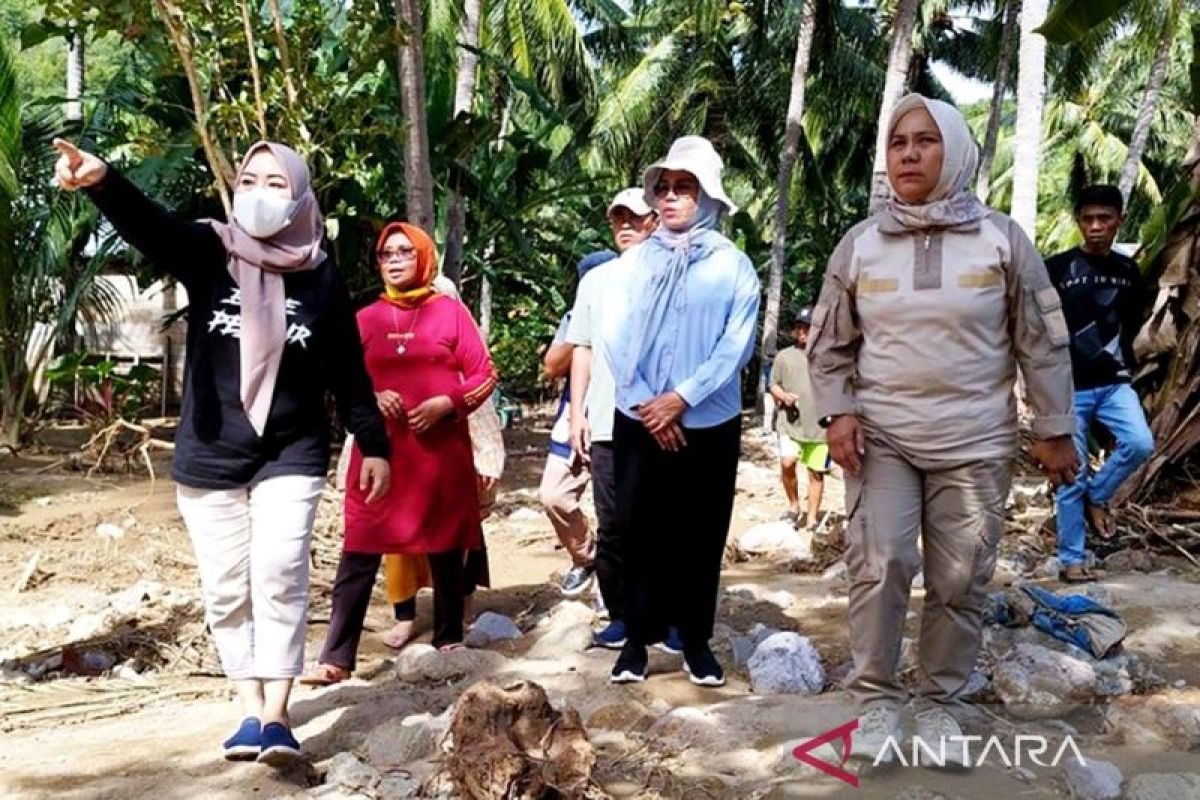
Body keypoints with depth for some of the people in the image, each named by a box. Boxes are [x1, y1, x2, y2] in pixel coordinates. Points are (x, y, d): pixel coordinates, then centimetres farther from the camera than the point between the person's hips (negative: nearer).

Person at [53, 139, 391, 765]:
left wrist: (373, 443, 8)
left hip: (291, 456, -1)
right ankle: (250, 712, 19)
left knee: (279, 577, -12)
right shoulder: (208, 253, -3)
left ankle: (276, 715, -4)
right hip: (209, 457, 1)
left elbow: (347, 369, 6)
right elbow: (147, 223, -24)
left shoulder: (320, 277, -1)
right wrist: (101, 181, -44)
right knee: (226, 589, 7)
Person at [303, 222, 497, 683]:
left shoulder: (450, 311, 5)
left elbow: (484, 375, 3)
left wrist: (446, 403, -12)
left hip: (441, 448, -1)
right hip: (378, 449, 1)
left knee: (445, 549, 9)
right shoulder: (365, 319, 10)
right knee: (359, 554, -4)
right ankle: (336, 658, -4)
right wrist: (372, 398, -9)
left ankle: (449, 640, 25)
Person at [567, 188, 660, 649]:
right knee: (612, 527, 6)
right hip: (606, 424, 3)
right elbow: (582, 349, 15)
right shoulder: (595, 281, 14)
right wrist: (577, 414, 8)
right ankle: (619, 615, 16)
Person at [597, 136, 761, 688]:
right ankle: (638, 636, 16)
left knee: (701, 534, 6)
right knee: (639, 529, 5)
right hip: (638, 422, 1)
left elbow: (737, 344, -8)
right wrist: (646, 404, -10)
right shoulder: (634, 261, 4)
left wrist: (681, 398, -15)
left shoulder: (733, 265, -1)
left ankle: (696, 640, 18)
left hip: (709, 424, -1)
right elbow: (614, 338, -1)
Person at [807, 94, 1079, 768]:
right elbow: (829, 342, 9)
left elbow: (1043, 342, 3)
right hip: (881, 437, 0)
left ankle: (941, 702, 22)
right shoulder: (860, 244, 2)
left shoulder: (1002, 239, -1)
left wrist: (1054, 430, 3)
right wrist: (838, 411, -5)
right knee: (879, 565, -10)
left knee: (961, 580, 4)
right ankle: (877, 698, 8)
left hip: (976, 443, 0)